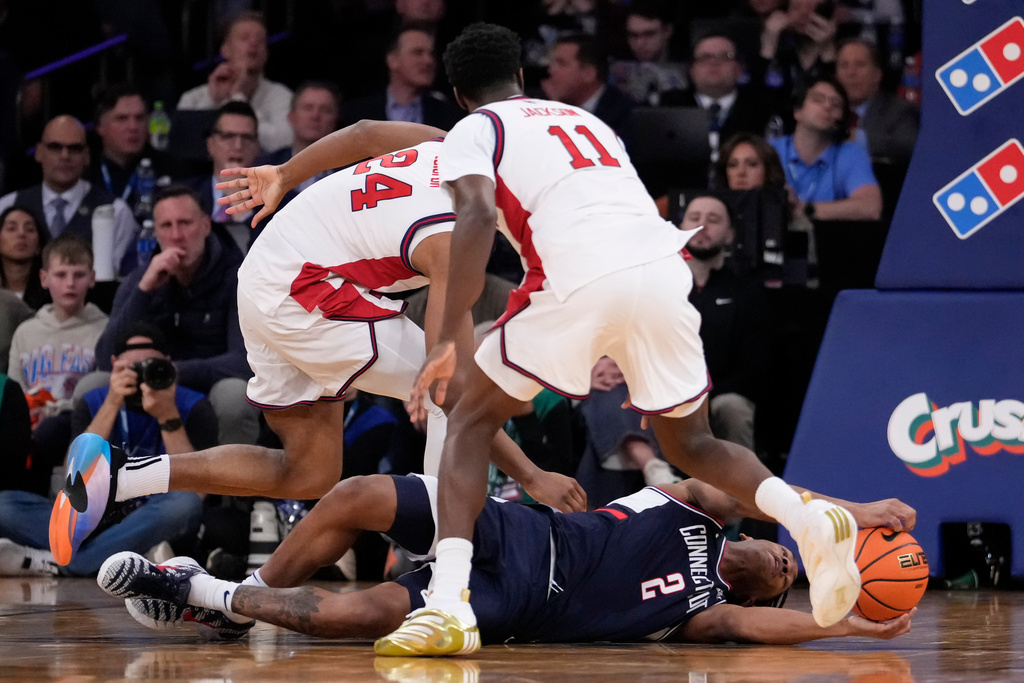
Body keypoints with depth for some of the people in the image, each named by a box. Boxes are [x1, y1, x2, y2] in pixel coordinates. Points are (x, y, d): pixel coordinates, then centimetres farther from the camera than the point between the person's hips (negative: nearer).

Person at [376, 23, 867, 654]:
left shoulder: (472, 133, 16)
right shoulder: (584, 118, 35)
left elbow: (477, 214, -4)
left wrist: (447, 342, -7)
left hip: (581, 279, -5)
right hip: (664, 265, 5)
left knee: (472, 421, 12)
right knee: (691, 444, 24)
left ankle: (448, 604, -5)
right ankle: (808, 519, -4)